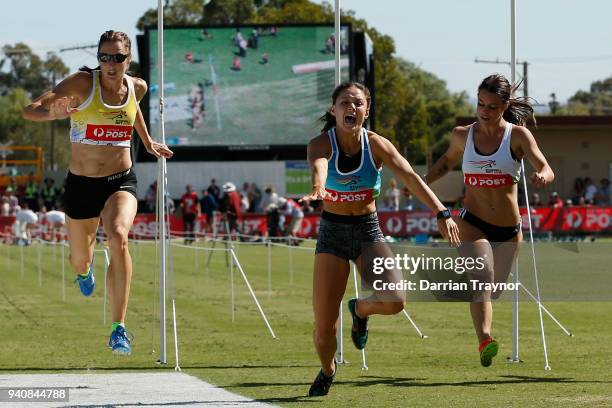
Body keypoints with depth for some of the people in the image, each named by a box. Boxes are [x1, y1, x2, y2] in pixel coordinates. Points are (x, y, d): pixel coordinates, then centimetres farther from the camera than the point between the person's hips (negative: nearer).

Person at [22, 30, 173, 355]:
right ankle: (85, 269, 58)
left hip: (121, 182, 1)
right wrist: (52, 113, -40)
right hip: (81, 184, -1)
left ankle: (119, 329, -27)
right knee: (79, 262, 14)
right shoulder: (82, 84, -14)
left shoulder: (137, 88, -2)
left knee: (118, 237, -30)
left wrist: (147, 142, 25)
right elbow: (30, 110, -20)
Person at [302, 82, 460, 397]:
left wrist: (441, 213, -32)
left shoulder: (376, 145, -8)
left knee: (394, 302, -22)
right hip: (332, 232, -1)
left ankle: (360, 309, 16)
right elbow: (318, 167, -37)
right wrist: (317, 190, -61)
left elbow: (411, 178, -18)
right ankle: (327, 370, 29)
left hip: (368, 230, 1)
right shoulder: (321, 144, -13)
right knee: (323, 327, -7)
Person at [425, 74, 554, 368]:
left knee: (492, 289, 13)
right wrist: (423, 181, 8)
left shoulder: (518, 135, -5)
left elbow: (547, 171, -16)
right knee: (482, 278, -27)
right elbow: (448, 161, 24)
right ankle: (485, 340, -44)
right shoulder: (462, 135, 2)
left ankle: (484, 342, 40)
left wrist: (542, 177, -40)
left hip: (509, 230, 1)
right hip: (472, 223, -1)